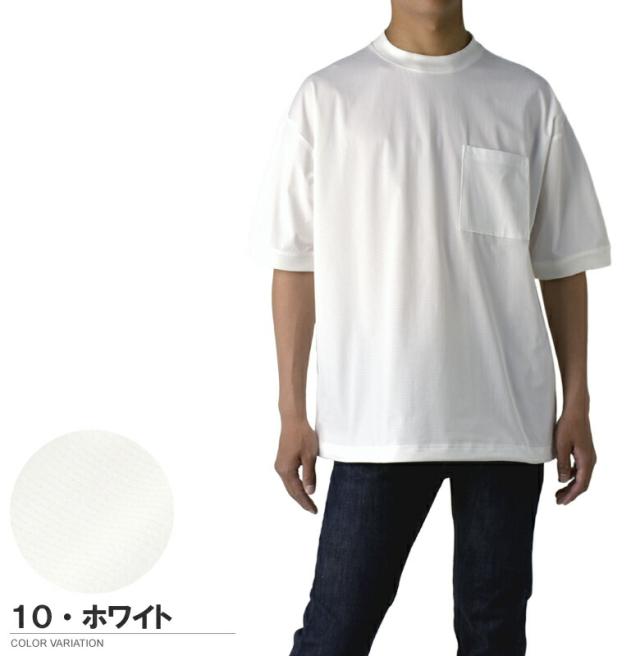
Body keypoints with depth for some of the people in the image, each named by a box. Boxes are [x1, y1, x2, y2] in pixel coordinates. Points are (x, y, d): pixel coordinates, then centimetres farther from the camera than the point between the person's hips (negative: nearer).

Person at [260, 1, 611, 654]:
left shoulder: (528, 99, 6)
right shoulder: (327, 98, 2)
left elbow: (563, 264, 9)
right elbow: (296, 263, 4)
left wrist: (576, 405, 6)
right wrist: (292, 412, 2)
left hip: (509, 416, 2)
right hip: (376, 420, -2)